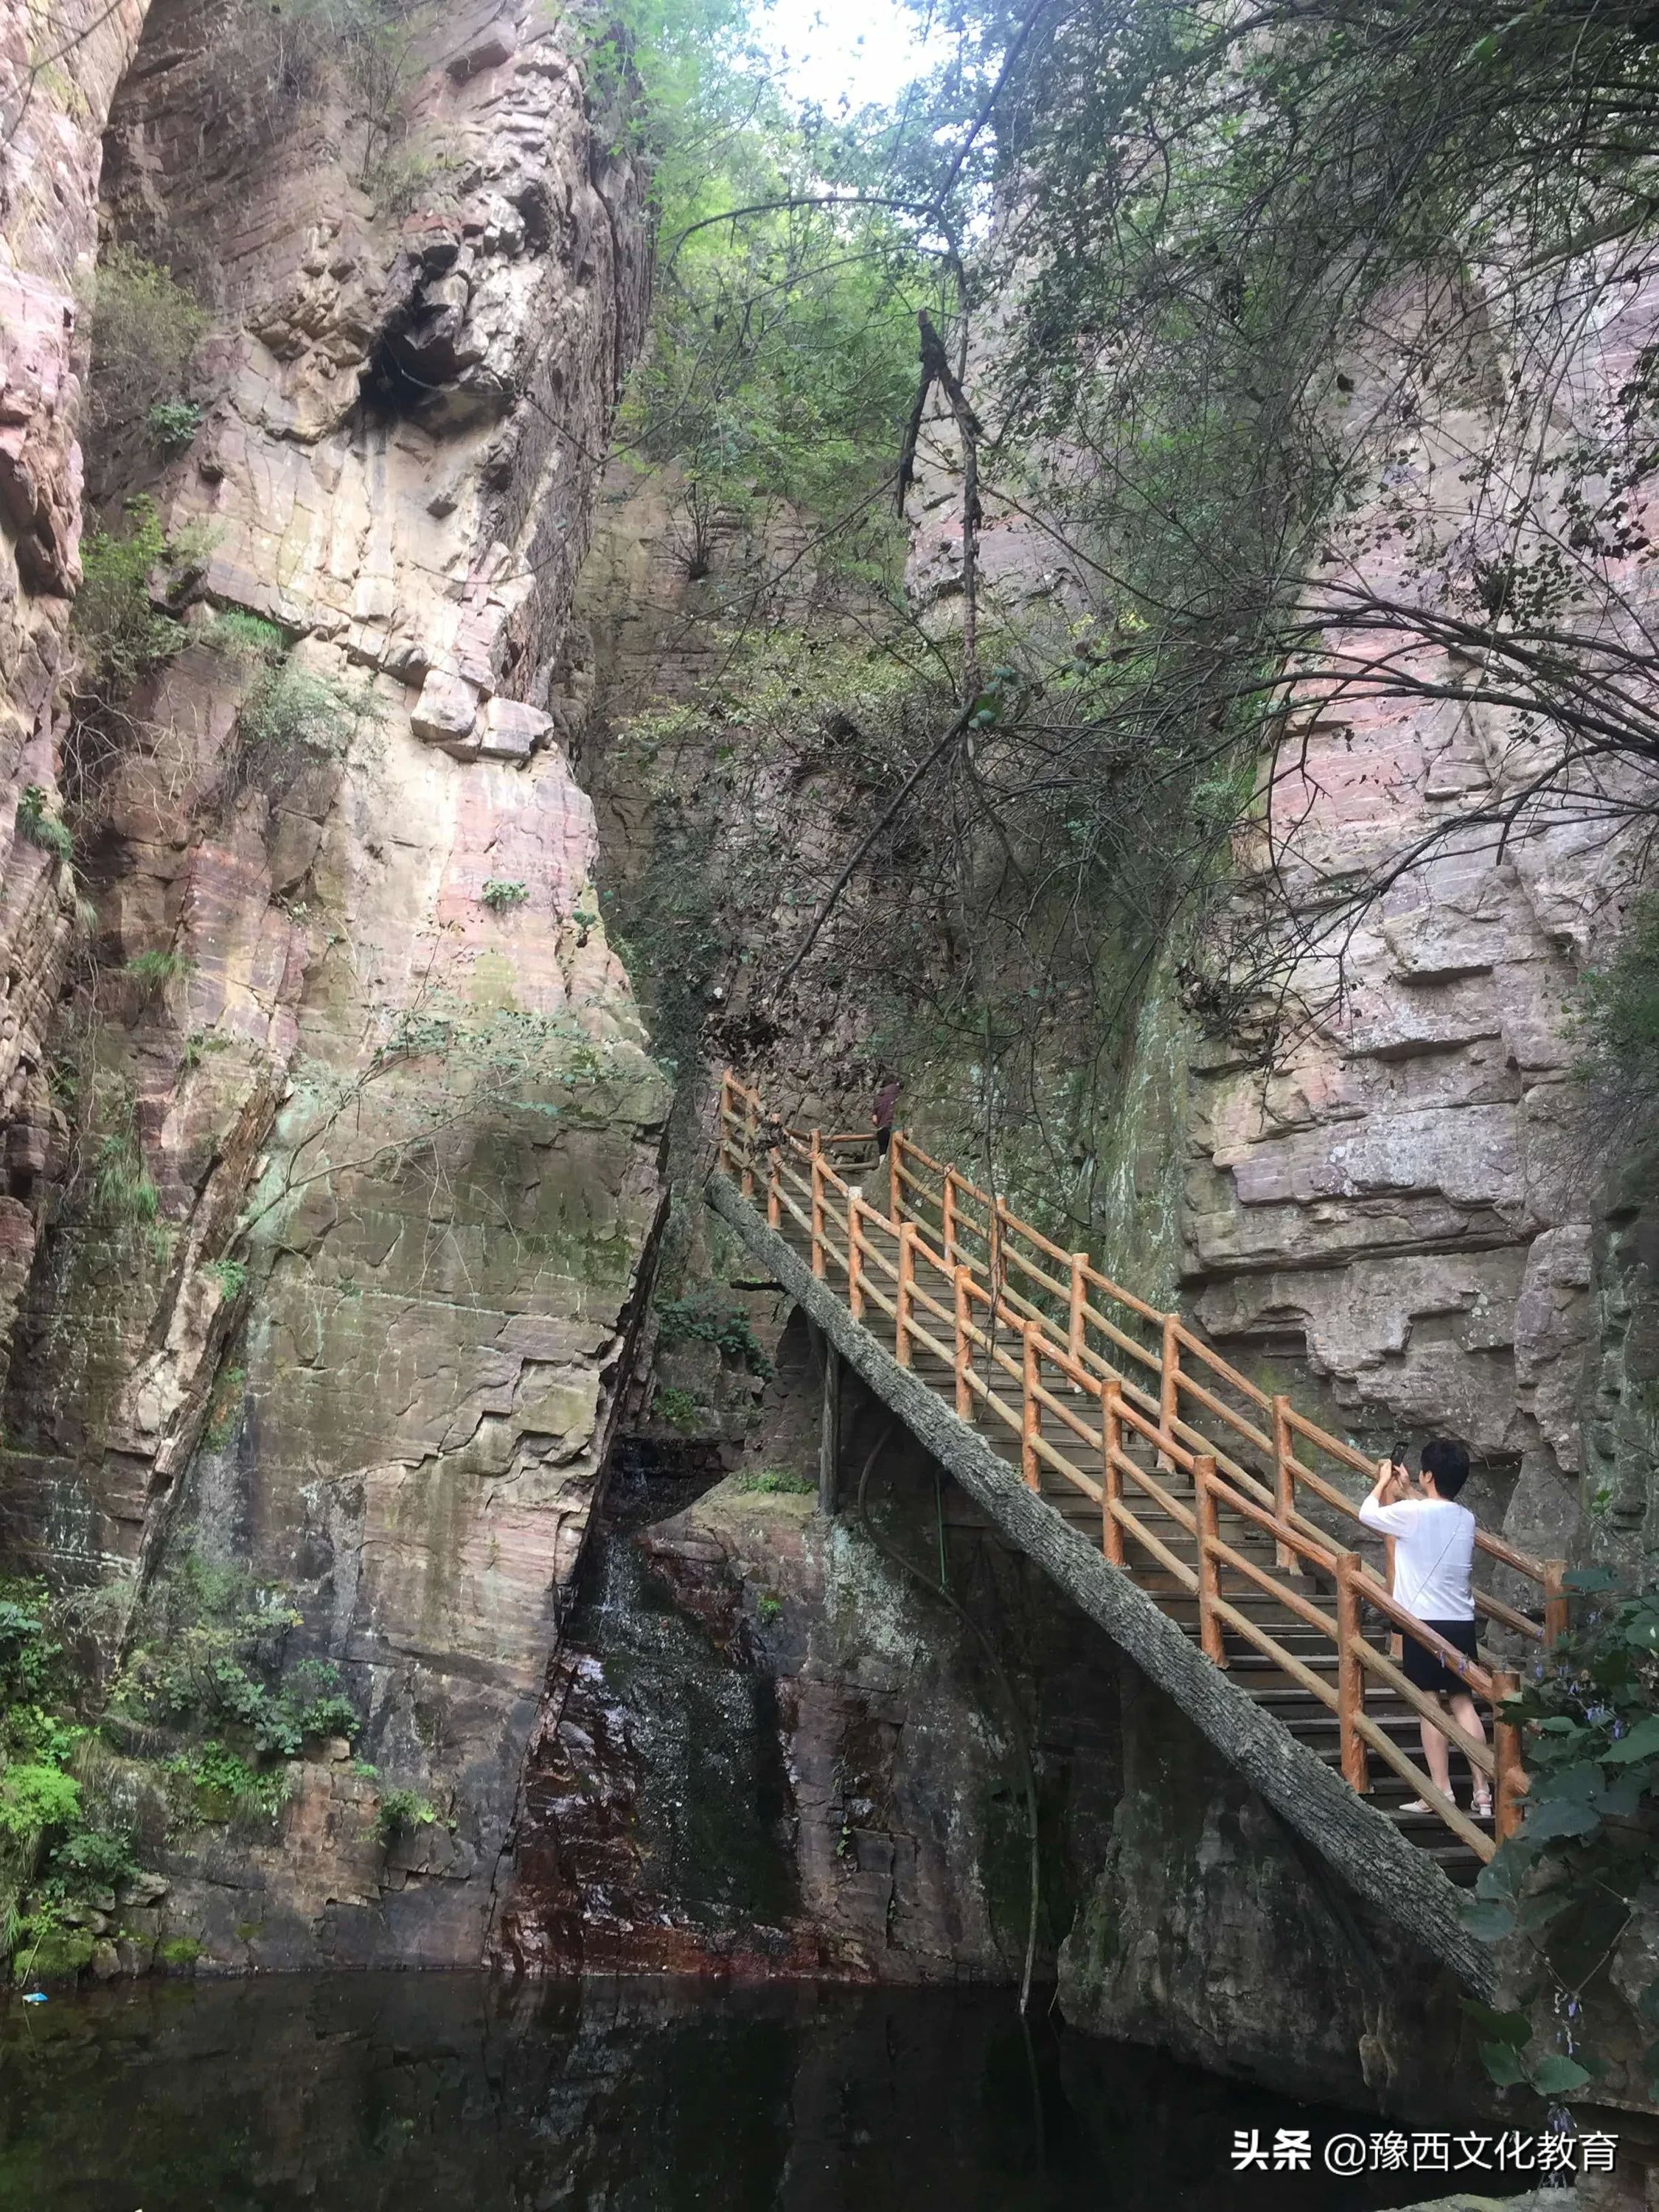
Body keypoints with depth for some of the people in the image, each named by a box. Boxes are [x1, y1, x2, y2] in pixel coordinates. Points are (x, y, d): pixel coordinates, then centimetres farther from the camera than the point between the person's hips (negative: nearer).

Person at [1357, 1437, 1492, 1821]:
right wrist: (1405, 1489, 32)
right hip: (1462, 1622, 6)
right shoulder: (1465, 1518, 6)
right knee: (1462, 1703, 10)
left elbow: (1368, 1514, 5)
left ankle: (1441, 1793, 2)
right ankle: (1483, 1791, 7)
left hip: (1426, 1622, -6)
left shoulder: (1412, 1513, -12)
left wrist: (1384, 1482, 19)